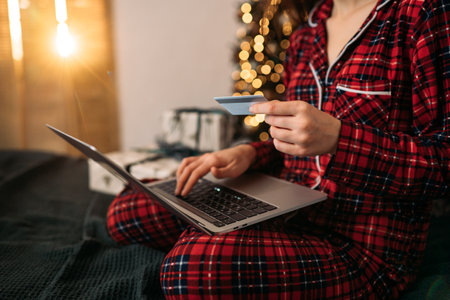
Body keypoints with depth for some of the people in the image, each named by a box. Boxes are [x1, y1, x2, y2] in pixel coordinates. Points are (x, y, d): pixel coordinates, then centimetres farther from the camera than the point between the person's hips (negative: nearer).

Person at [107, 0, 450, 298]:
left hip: (364, 250, -6)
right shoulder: (304, 36, 14)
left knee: (194, 263, -34)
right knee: (127, 210, -1)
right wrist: (250, 153, 1)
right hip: (287, 216, 7)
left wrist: (338, 138, -25)